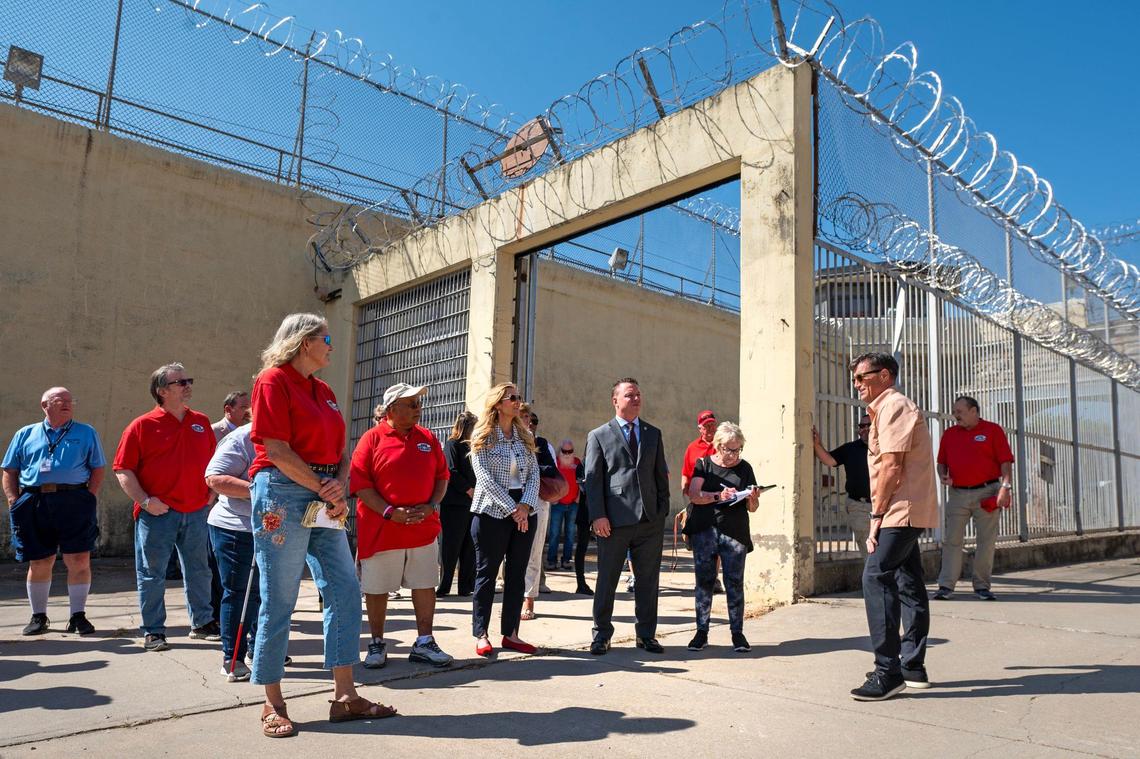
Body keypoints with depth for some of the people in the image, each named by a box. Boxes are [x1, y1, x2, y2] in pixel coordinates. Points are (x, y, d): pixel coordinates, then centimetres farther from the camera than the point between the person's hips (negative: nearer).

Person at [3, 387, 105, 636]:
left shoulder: (86, 433, 12)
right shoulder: (25, 435, 16)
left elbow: (98, 468, 8)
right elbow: (10, 471, 15)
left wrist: (88, 498, -4)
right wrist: (14, 501, 3)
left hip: (74, 502, -1)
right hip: (33, 504, 2)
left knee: (79, 560, -5)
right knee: (39, 563, 8)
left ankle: (78, 615, 7)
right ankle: (39, 616, 23)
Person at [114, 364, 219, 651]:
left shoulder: (202, 422, 9)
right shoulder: (142, 426, -4)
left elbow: (212, 462, 18)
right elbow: (122, 469, -5)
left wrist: (210, 493, 7)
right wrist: (144, 500, -14)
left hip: (196, 511, 4)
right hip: (157, 512, -4)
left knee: (199, 571, 13)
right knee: (152, 575, 5)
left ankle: (202, 623, 26)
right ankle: (153, 631, 17)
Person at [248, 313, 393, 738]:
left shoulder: (323, 392, 18)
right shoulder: (274, 380, -6)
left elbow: (341, 451, 15)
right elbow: (277, 450, -14)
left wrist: (339, 486, -5)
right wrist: (326, 492, -12)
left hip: (323, 498, 8)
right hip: (283, 493, -8)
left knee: (345, 590, 4)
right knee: (278, 603, 0)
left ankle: (344, 696, 13)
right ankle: (273, 706, 14)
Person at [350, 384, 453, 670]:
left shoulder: (428, 438, 8)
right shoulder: (372, 438, -5)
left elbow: (441, 476, 12)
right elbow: (360, 483, -9)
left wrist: (432, 505, -5)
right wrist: (389, 512, -17)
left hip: (423, 527, 4)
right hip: (380, 528, -3)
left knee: (425, 585, 7)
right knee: (377, 588, 7)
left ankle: (424, 643, 18)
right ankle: (377, 644, 23)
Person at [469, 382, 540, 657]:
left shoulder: (525, 436, 11)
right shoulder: (483, 436, -4)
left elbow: (534, 473, 6)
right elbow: (485, 478, -12)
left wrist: (526, 505, -10)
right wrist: (512, 509, -16)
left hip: (524, 512, 5)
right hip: (493, 511, -5)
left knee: (517, 574, 7)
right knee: (487, 573, 2)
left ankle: (511, 634, 15)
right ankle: (481, 634, 11)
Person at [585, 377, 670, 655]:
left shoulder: (653, 434, 14)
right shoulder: (599, 435, 3)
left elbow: (661, 475, 14)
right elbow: (592, 478, -2)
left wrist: (663, 510, 5)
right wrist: (598, 515, -10)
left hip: (650, 520, 3)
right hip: (614, 520, -3)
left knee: (648, 580, 10)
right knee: (607, 580, 5)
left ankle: (646, 635, 22)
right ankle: (602, 635, 18)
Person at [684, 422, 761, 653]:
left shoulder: (744, 468, 10)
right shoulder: (704, 464, 6)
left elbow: (752, 508, 12)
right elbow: (693, 495, -6)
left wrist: (753, 498, -11)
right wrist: (718, 496, -19)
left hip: (735, 533, 1)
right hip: (704, 530, -1)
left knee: (735, 583, 0)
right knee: (704, 581, 3)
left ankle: (737, 633, 10)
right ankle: (702, 631, 11)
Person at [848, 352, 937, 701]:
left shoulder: (893, 406, -11)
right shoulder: (886, 409, 22)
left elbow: (891, 466, -18)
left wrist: (877, 516, -16)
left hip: (901, 510, -11)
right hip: (907, 512, 11)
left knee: (876, 578, -15)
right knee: (908, 584, 11)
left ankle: (888, 672, -13)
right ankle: (913, 668, 18)